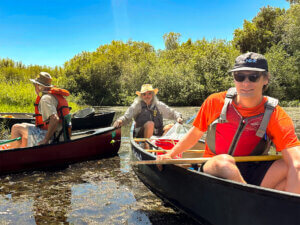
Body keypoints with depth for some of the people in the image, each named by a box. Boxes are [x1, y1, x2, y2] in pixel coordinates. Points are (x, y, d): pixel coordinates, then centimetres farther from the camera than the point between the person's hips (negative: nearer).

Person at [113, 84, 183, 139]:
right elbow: (126, 117, -9)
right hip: (142, 135, -4)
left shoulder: (159, 105, 9)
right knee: (150, 124, -33)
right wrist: (120, 120, -30)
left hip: (157, 134, 4)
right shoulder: (137, 105, -1)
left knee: (171, 126, -17)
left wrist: (178, 117, -6)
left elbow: (171, 113, 14)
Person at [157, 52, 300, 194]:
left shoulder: (277, 116, -9)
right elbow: (195, 133, 11)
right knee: (223, 161, -36)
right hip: (213, 171, 0)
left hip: (251, 176, 1)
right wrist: (170, 155, 11)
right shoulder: (215, 102, -5)